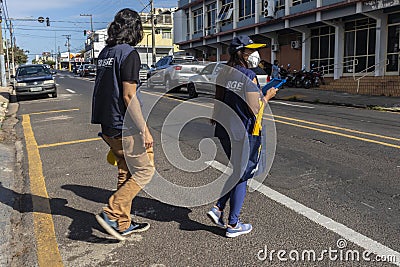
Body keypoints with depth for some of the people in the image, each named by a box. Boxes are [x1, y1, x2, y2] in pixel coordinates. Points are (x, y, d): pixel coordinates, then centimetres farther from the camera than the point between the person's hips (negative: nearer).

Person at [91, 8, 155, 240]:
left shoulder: (105, 53, 13)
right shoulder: (129, 54, -14)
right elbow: (129, 96, -20)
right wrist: (144, 130, -17)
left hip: (109, 126, 9)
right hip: (124, 127, -9)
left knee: (126, 172, 16)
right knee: (144, 170, 4)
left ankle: (123, 224, 24)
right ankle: (112, 214, 3)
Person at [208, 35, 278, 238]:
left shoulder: (223, 74, 6)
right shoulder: (249, 76, -15)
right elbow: (255, 110, -16)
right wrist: (267, 96, 0)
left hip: (224, 131, 7)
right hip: (242, 133, -7)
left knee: (236, 171, 23)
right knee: (241, 176, 6)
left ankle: (218, 208, 15)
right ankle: (233, 224, 17)